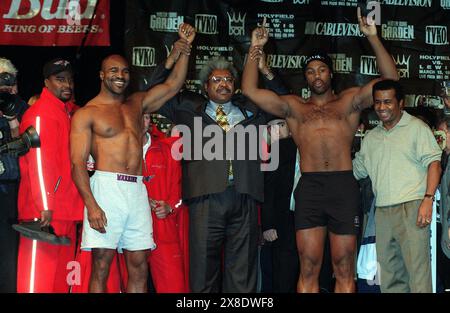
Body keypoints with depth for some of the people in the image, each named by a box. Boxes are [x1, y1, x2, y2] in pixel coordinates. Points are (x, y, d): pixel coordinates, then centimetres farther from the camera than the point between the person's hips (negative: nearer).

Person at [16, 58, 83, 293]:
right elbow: (38, 162, -16)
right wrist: (45, 206, -20)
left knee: (61, 277, 11)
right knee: (39, 276, -7)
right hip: (45, 211, -9)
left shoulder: (69, 112, 17)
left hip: (67, 210, 9)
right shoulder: (40, 113, -8)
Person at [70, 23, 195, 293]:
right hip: (106, 187, -5)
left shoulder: (137, 104, 20)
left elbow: (172, 86, 19)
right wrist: (91, 205, -16)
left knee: (139, 269, 3)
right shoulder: (86, 113, 3)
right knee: (101, 267, -4)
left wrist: (184, 51, 5)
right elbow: (78, 163, -4)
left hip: (137, 190, 5)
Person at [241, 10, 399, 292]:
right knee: (309, 269, -2)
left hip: (344, 186, 0)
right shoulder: (293, 106, 17)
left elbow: (391, 78, 8)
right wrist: (256, 49, 8)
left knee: (344, 271, 2)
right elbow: (250, 90, 11)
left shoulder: (349, 101, 16)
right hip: (309, 187, 1)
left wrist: (373, 37, 2)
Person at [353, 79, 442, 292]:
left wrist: (428, 199, -15)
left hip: (411, 206, -6)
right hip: (382, 210, 6)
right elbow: (357, 169, 26)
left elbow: (433, 163, -5)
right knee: (389, 271, 8)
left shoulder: (416, 127, 2)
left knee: (417, 268, -11)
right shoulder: (371, 137, 19)